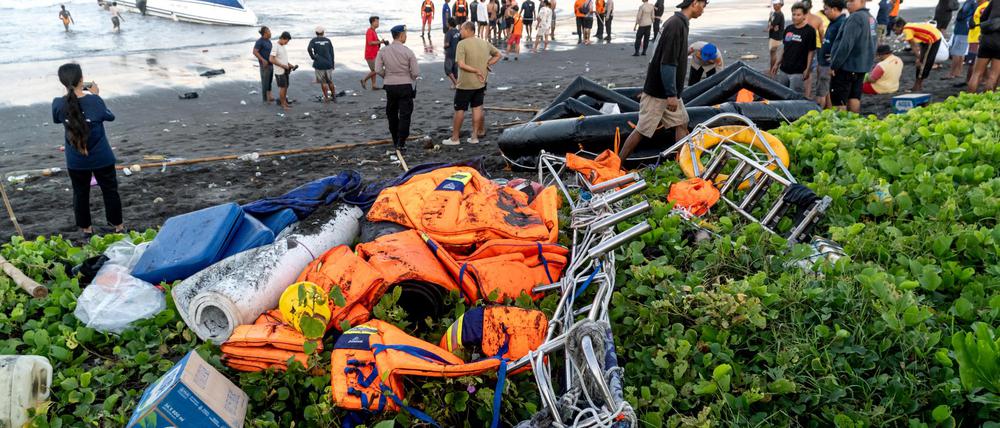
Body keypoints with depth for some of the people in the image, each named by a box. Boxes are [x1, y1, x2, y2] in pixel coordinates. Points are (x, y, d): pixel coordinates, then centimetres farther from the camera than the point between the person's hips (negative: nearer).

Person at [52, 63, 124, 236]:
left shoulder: (58, 104, -13)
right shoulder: (94, 101, -20)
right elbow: (110, 117, -2)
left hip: (76, 161, 2)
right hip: (101, 157, -2)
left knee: (80, 193, 19)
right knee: (110, 190, 16)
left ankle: (86, 227, 32)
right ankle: (117, 224, 27)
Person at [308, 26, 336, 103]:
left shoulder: (313, 40, 0)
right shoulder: (328, 40, 5)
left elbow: (309, 49, -20)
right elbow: (332, 53, 4)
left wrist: (313, 57, -4)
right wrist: (332, 65, 11)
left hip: (319, 64, -1)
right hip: (328, 64, 2)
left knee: (323, 82, 9)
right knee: (330, 81, 14)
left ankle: (326, 98, 11)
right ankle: (334, 96, 21)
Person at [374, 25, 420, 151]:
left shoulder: (383, 51, -2)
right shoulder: (408, 52, -10)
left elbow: (378, 70, -6)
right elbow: (416, 72, -11)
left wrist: (387, 77, 12)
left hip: (389, 85, 4)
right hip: (405, 85, -3)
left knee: (391, 114, 17)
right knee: (405, 114, 2)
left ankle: (395, 141, 23)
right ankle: (401, 143, -2)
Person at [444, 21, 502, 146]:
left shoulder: (462, 44, -15)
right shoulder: (484, 43, 5)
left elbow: (461, 64, -22)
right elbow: (498, 55, 15)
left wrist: (476, 71, -15)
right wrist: (487, 65, 5)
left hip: (465, 84, -6)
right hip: (480, 82, 6)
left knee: (459, 110, 4)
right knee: (477, 108, 13)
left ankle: (454, 138, 10)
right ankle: (475, 136, 17)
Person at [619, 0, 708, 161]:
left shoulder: (680, 23, 10)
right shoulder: (676, 25, -20)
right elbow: (667, 63, -25)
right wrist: (671, 94, -23)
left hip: (670, 91, 10)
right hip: (658, 93, -9)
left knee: (682, 124, 9)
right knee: (642, 130, -3)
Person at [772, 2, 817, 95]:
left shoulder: (809, 31, -8)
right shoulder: (788, 29, 9)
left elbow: (811, 52, -8)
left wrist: (807, 69, -15)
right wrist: (777, 64, 14)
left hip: (798, 72, -6)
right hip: (783, 70, 6)